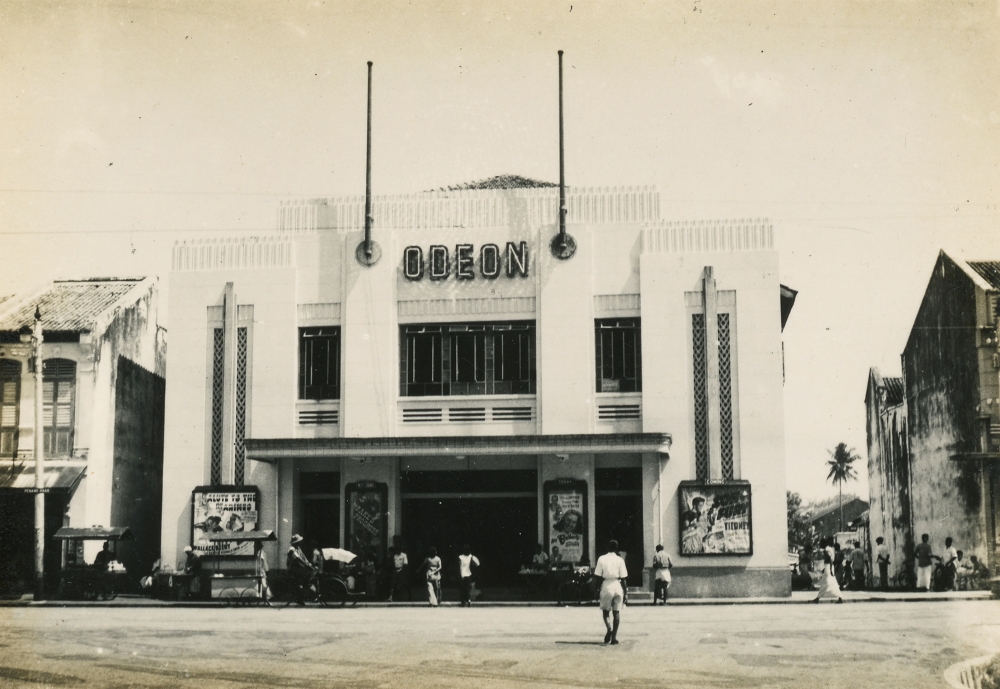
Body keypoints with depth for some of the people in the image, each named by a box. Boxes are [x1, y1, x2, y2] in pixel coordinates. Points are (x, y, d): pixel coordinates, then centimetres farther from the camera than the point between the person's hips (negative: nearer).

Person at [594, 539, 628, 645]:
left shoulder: (602, 559, 1)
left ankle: (609, 628, -15)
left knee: (605, 611, 11)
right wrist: (625, 593, 6)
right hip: (617, 586, 0)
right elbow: (623, 577, 1)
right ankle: (614, 636, 3)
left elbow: (598, 576, -1)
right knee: (617, 612, 6)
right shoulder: (620, 560, 2)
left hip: (606, 586, 0)